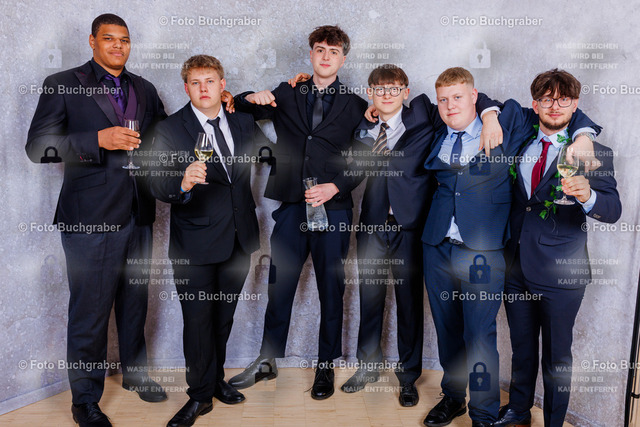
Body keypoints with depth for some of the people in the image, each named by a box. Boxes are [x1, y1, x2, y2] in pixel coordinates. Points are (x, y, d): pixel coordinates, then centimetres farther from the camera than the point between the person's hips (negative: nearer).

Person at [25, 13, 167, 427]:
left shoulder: (144, 89, 15)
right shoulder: (62, 85, -1)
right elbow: (38, 146, -9)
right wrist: (98, 140, -20)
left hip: (138, 214, 5)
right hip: (91, 217, -5)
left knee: (135, 302, 17)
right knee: (90, 311, 2)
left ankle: (136, 372, 38)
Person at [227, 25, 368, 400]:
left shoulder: (355, 105, 7)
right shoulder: (286, 95, 12)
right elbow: (236, 112, 18)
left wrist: (334, 187, -12)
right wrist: (251, 98, -4)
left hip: (334, 208, -1)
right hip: (291, 205, 2)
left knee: (331, 290, 7)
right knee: (279, 286, 7)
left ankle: (326, 366, 23)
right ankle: (267, 362, 24)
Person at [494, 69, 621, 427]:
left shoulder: (594, 153, -5)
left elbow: (613, 210, -15)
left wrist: (587, 195, -37)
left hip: (560, 273, -4)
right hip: (517, 265, 4)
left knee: (556, 354, 9)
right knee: (522, 347, 20)